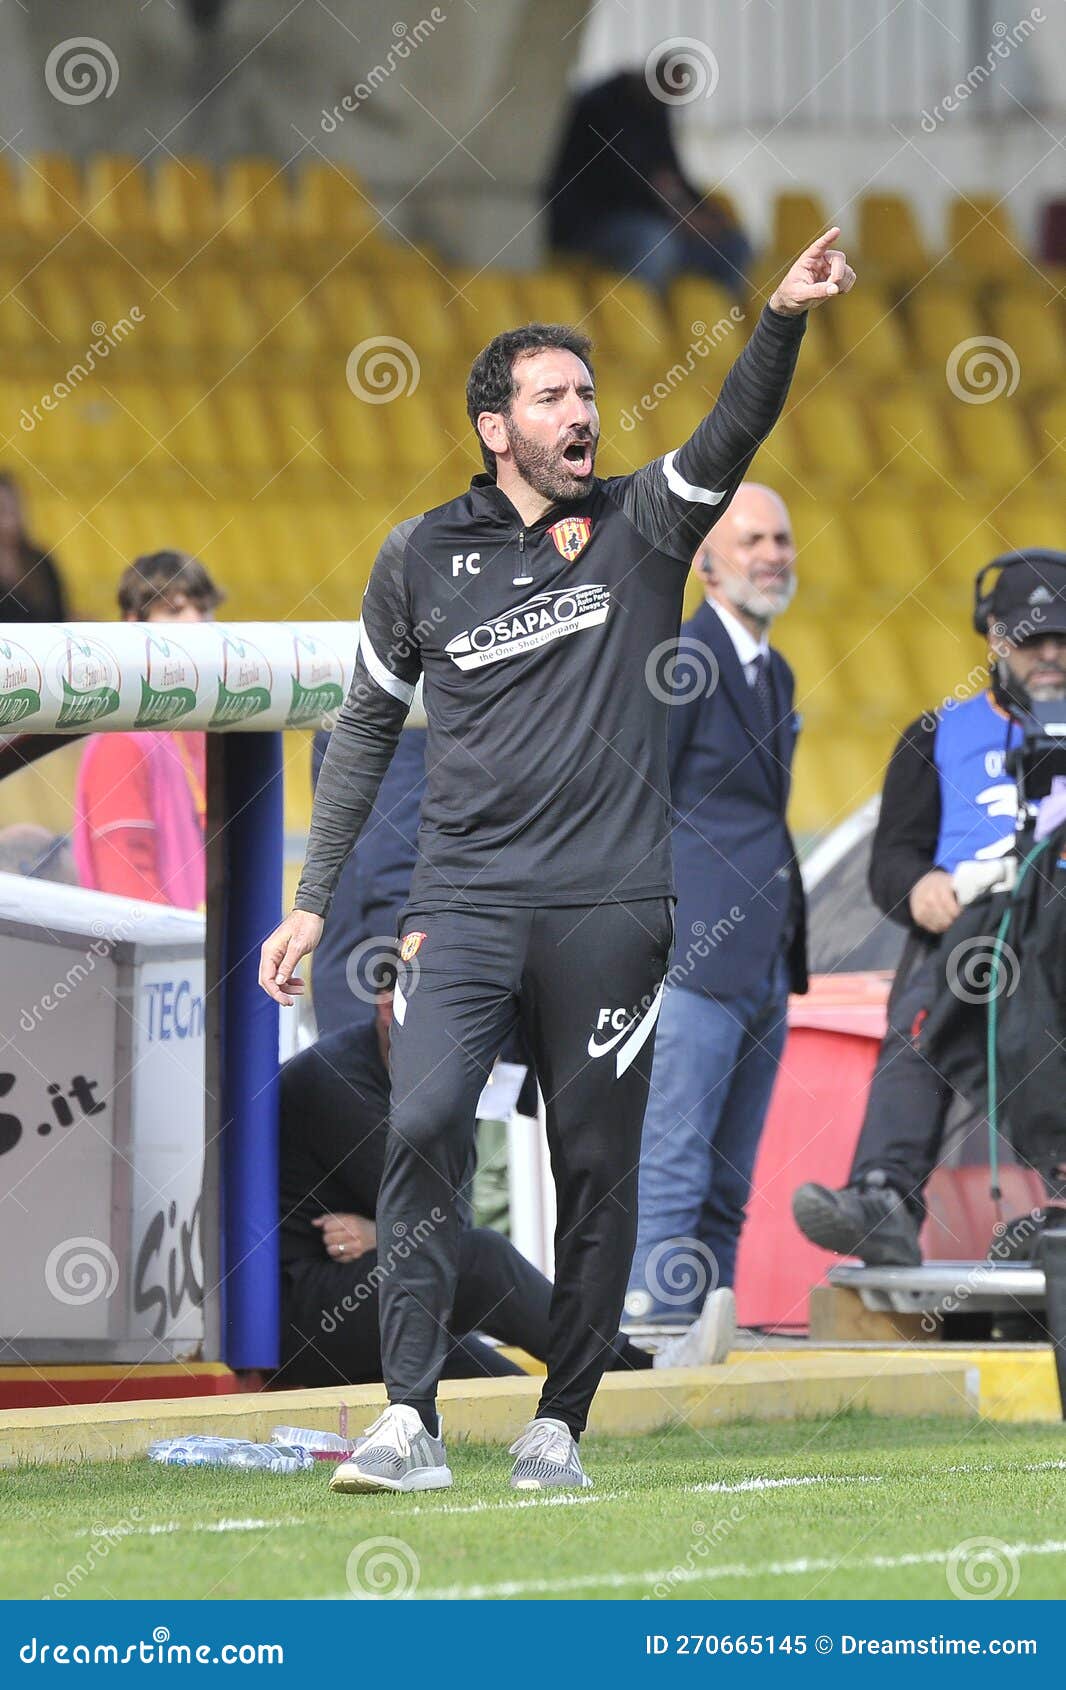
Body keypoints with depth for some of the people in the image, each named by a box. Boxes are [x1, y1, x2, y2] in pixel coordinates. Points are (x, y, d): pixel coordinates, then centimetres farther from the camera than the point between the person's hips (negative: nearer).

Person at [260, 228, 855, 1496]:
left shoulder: (642, 529, 5)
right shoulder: (422, 557, 8)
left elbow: (734, 434, -13)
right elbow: (367, 730, 15)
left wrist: (785, 320, -32)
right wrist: (313, 903, 13)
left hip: (610, 903, 0)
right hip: (463, 901, 0)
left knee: (596, 1165, 2)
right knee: (423, 1124, -16)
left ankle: (560, 1425, 11)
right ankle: (410, 1421, -17)